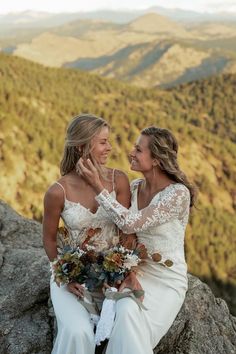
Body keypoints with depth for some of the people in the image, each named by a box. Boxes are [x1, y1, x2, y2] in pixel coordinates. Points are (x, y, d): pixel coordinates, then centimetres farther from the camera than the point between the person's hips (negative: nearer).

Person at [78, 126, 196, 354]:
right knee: (126, 313, -27)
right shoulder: (134, 187, 1)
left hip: (167, 282, -4)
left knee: (129, 316, -29)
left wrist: (97, 186, -24)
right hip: (135, 271, 4)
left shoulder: (178, 193, -19)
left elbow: (130, 224, -27)